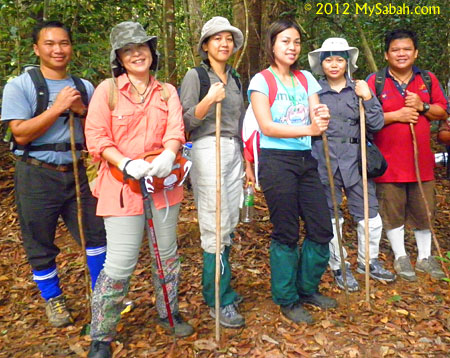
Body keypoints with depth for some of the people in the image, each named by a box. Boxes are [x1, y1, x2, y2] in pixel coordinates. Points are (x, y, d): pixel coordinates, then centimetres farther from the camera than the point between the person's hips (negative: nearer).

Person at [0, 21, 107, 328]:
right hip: (37, 176, -3)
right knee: (40, 244, 8)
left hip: (75, 173, 3)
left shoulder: (84, 87, 7)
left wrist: (82, 111, -11)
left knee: (96, 232, 9)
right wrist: (57, 107, -19)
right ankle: (53, 298, 32)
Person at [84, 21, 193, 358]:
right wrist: (127, 164, -21)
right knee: (120, 264, -4)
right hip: (122, 187, -4)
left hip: (164, 182, 4)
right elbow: (96, 139, -6)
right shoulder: (107, 90, 0)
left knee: (167, 253, 15)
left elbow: (176, 130, -3)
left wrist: (168, 155, -25)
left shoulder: (167, 91, 10)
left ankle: (168, 313, 38)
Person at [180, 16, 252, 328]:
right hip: (208, 150, -6)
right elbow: (185, 122, -7)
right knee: (216, 227, -6)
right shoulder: (195, 75, -1)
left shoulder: (235, 78, 17)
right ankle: (219, 300, 6)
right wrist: (209, 100, -23)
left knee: (229, 225, 7)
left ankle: (220, 289, 22)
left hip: (234, 152, 6)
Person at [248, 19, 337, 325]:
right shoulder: (261, 81, -3)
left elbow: (317, 118, 4)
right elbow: (268, 126, -14)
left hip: (306, 161, 6)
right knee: (286, 234, 2)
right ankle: (287, 299, 21)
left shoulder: (306, 79, 13)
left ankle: (307, 288, 28)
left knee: (322, 229, 6)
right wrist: (308, 129, -25)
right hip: (276, 161, -5)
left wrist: (323, 118, -21)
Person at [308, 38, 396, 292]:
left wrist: (367, 99, -11)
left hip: (355, 160, 2)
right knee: (330, 217, 8)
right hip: (324, 163, -1)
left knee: (370, 215, 6)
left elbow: (377, 125, 1)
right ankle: (339, 267, 26)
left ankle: (368, 261, 30)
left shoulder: (360, 90, 6)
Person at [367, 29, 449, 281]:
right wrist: (395, 115, -16)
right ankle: (401, 258, 23)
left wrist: (422, 107, -9)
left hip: (421, 158, 3)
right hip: (388, 160, -3)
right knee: (392, 211, 6)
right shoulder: (374, 81, -2)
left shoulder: (428, 79, 9)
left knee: (424, 210, 11)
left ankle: (425, 258, 28)